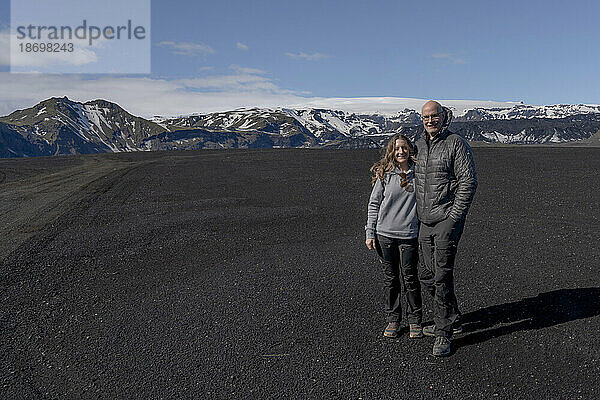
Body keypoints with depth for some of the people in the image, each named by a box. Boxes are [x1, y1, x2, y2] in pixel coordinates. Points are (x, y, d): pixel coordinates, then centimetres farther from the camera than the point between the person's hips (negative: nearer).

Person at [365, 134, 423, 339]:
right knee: (390, 278, 10)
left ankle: (415, 320, 22)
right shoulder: (384, 174, 0)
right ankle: (392, 319, 23)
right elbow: (373, 204, 4)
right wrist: (370, 233, 0)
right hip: (385, 234, 0)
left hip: (409, 235, 0)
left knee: (410, 278, 6)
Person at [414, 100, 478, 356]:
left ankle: (443, 334, 3)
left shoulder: (457, 144, -7)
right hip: (424, 221, 7)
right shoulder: (419, 145, 13)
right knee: (428, 276, 12)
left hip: (447, 219, -7)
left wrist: (454, 216, -15)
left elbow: (469, 181, -11)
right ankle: (452, 320, 30)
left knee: (442, 277, -8)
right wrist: (416, 215, 15)